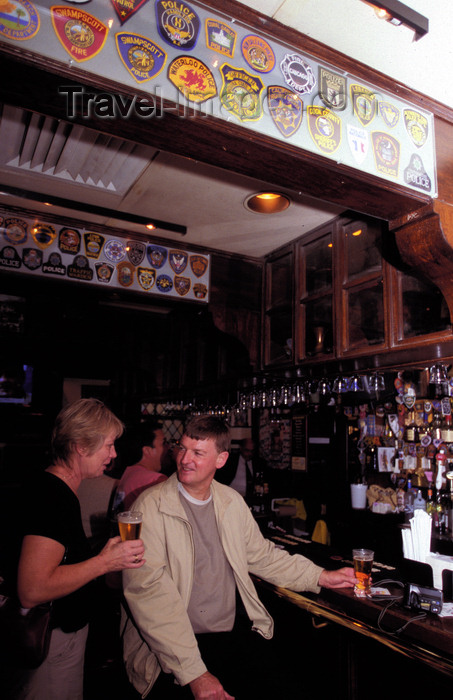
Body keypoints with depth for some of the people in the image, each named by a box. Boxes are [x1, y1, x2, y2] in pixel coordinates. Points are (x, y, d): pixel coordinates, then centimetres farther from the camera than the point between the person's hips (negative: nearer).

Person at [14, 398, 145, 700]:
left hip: (68, 629, 10)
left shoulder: (59, 490, 6)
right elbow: (32, 591, -32)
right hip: (53, 639, -10)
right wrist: (104, 562, -27)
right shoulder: (52, 497, -27)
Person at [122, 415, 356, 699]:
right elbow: (148, 593, -17)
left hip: (239, 634, 4)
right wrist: (195, 673, -20)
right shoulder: (151, 507, -11)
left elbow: (261, 554, 19)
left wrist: (321, 576, 10)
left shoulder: (232, 501, 7)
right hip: (174, 650, -4)